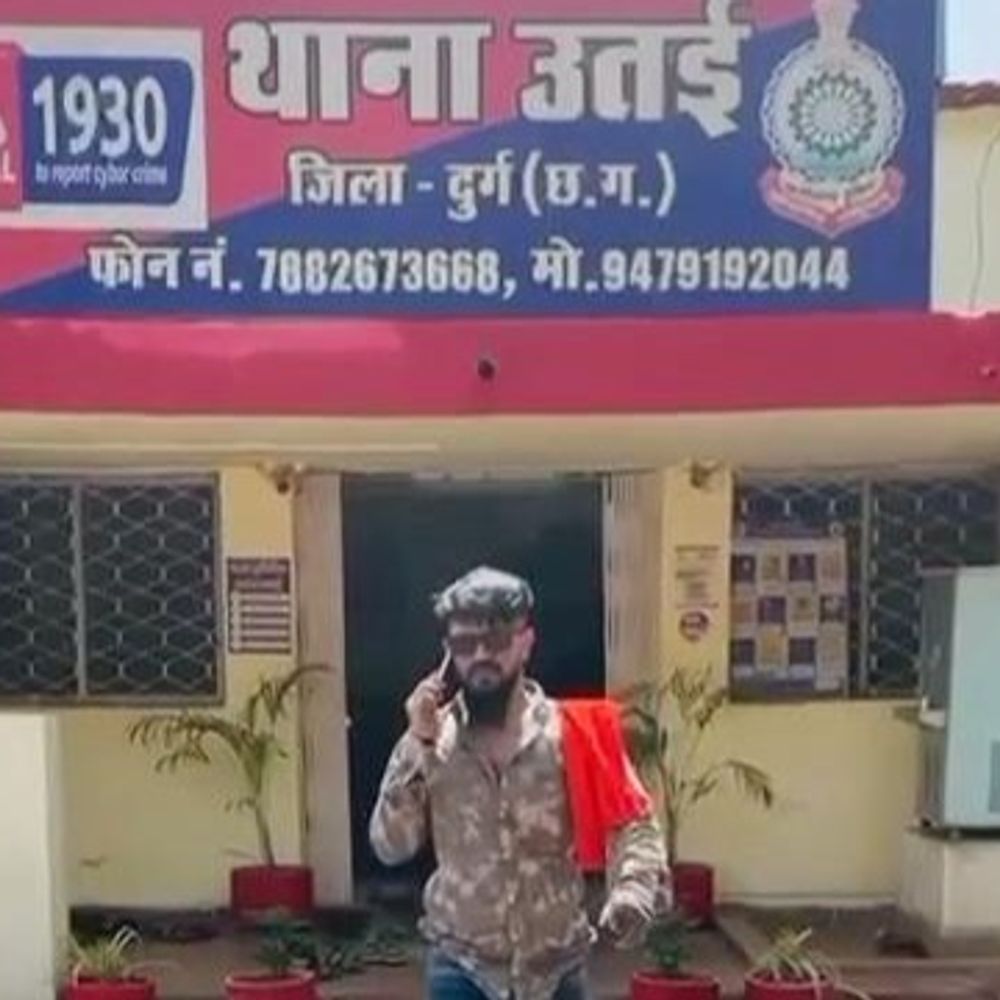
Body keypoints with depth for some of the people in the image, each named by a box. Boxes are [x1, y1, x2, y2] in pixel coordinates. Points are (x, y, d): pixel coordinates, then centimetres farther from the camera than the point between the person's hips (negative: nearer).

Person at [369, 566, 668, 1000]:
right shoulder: (431, 741, -5)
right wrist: (417, 745, -19)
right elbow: (390, 846, -10)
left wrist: (632, 891, -30)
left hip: (554, 964, 0)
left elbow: (632, 823, -9)